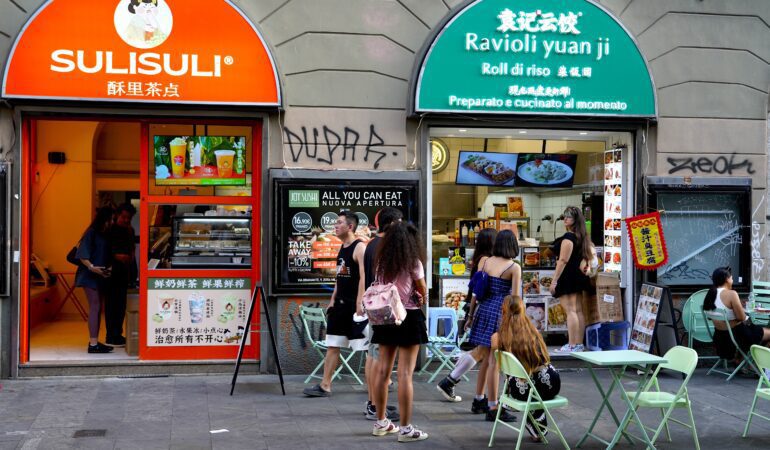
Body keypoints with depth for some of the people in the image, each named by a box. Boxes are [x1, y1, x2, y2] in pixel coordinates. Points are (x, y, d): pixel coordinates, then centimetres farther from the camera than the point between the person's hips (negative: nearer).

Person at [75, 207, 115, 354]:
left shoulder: (105, 235, 15)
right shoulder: (91, 233, -9)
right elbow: (82, 254, -16)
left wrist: (109, 268, -3)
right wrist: (91, 267, -27)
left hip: (101, 276, 9)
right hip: (90, 276, -9)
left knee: (97, 308, 10)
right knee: (95, 307, -12)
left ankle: (94, 341, 15)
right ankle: (93, 344, -13)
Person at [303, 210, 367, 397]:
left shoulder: (359, 247, -12)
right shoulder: (342, 248, 15)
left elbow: (364, 277, -20)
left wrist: (359, 303, -25)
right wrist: (333, 300, 16)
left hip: (354, 304, -9)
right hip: (340, 304, 9)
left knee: (367, 346, -2)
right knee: (332, 345, 7)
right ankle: (325, 386, 11)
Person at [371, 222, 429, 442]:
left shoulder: (381, 263, 5)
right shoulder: (413, 263, -10)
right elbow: (423, 292, -1)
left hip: (385, 317, 6)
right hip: (409, 317, -6)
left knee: (383, 370, 12)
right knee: (405, 374, -5)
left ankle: (381, 423, 23)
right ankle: (405, 428, -3)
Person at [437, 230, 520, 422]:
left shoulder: (484, 262, 6)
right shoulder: (514, 267, -7)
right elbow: (515, 298, -8)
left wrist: (472, 313, 18)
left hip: (483, 310, 6)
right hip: (501, 313, -6)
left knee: (481, 354, 22)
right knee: (494, 362, -2)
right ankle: (493, 409, 5)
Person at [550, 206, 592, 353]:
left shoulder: (568, 238, -15)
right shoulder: (583, 237, 14)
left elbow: (563, 260, -17)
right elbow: (590, 255, 23)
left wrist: (554, 281, -16)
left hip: (567, 276, -9)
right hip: (579, 277, 10)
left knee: (570, 311, -10)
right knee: (578, 310, 10)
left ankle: (572, 345, -12)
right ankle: (579, 344, 14)